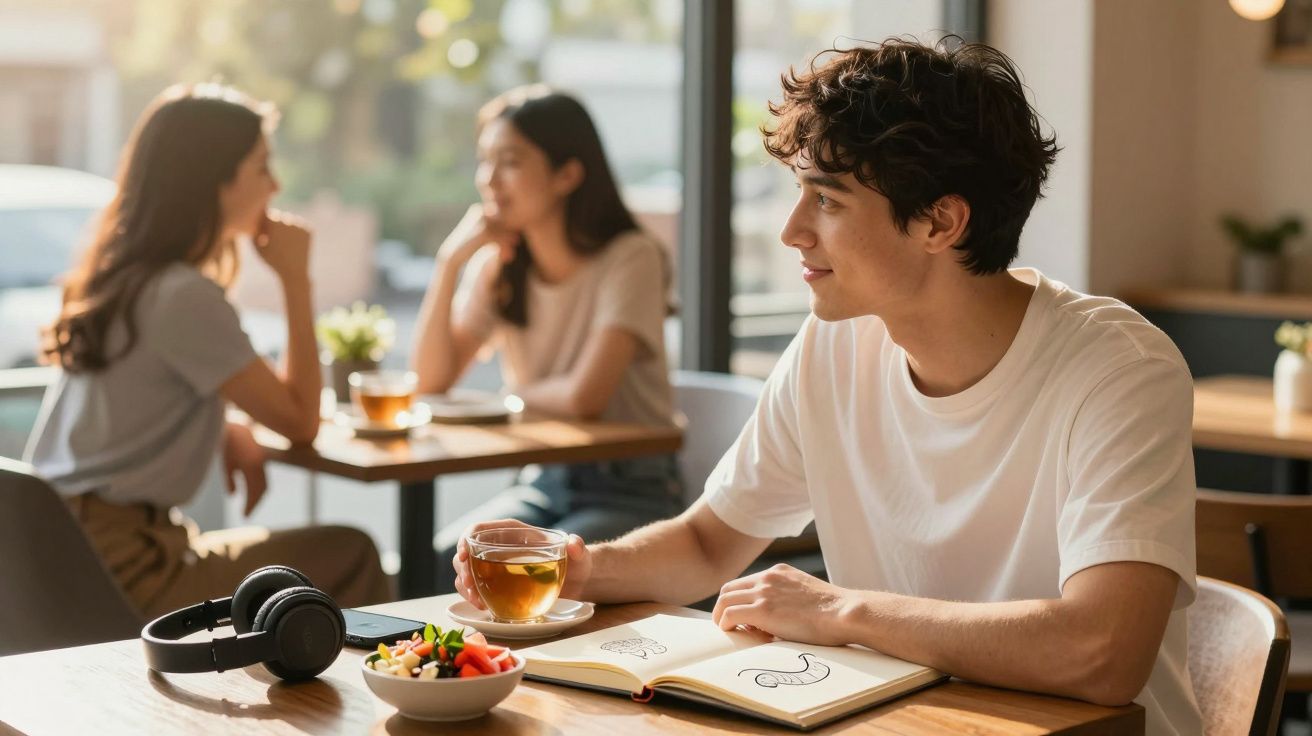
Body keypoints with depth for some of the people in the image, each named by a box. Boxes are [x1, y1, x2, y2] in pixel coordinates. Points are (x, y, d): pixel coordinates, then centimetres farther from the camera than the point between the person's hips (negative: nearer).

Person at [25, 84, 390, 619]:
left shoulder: (120, 276, 11)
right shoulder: (185, 297, -18)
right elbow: (300, 419, -12)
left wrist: (231, 433, 5)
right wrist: (295, 278, -7)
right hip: (115, 569, -10)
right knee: (351, 558, -9)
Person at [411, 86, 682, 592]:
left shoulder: (630, 259, -14)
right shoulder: (497, 265, 4)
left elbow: (584, 396, -24)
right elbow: (429, 382, -3)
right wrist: (449, 262, -10)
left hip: (630, 491, -5)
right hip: (542, 480, 5)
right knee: (444, 560, -22)